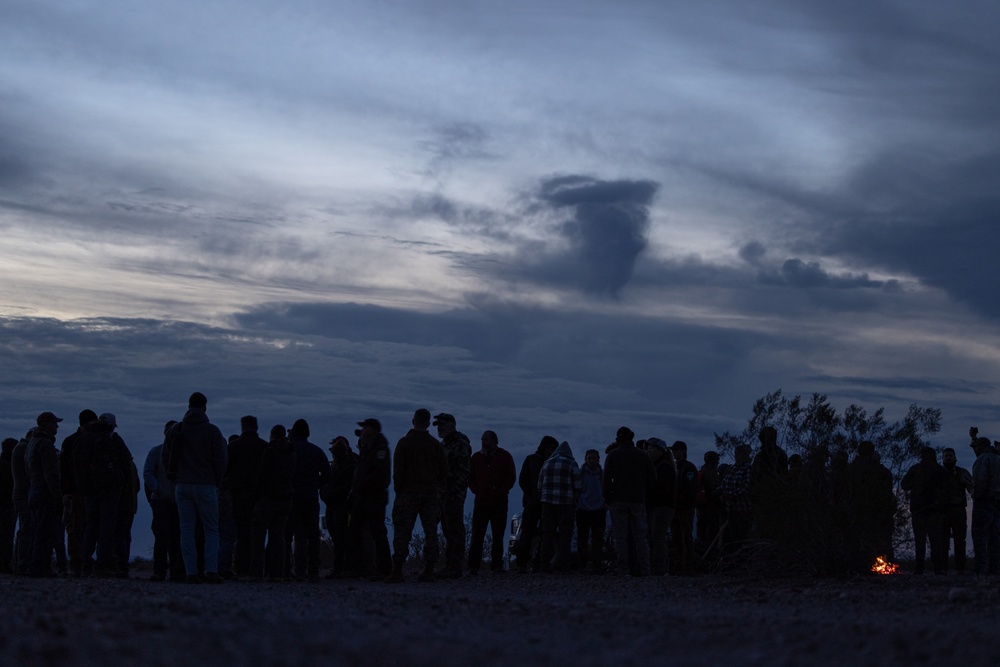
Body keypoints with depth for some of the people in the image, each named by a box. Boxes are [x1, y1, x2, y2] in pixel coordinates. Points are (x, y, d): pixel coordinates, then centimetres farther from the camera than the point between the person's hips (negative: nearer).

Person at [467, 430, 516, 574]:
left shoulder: (504, 456, 4)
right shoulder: (476, 457, 11)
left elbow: (511, 477, 3)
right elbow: (470, 477, 16)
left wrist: (500, 492, -7)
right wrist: (476, 491, 0)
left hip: (499, 502, -1)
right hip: (481, 501, 1)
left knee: (498, 535, 2)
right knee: (477, 534, -5)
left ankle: (497, 564, 6)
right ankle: (473, 566, -6)